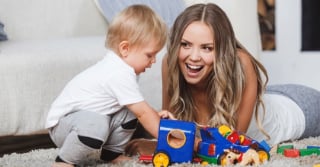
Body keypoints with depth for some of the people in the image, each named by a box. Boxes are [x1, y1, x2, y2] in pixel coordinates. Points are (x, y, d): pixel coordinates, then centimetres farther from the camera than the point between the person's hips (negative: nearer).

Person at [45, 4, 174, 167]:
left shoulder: (117, 67, 5)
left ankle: (112, 153, 14)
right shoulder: (120, 75, -26)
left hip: (86, 118, 10)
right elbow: (143, 113, -22)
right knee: (96, 124, -38)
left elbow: (140, 109, 15)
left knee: (129, 112, 3)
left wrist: (154, 115, -3)